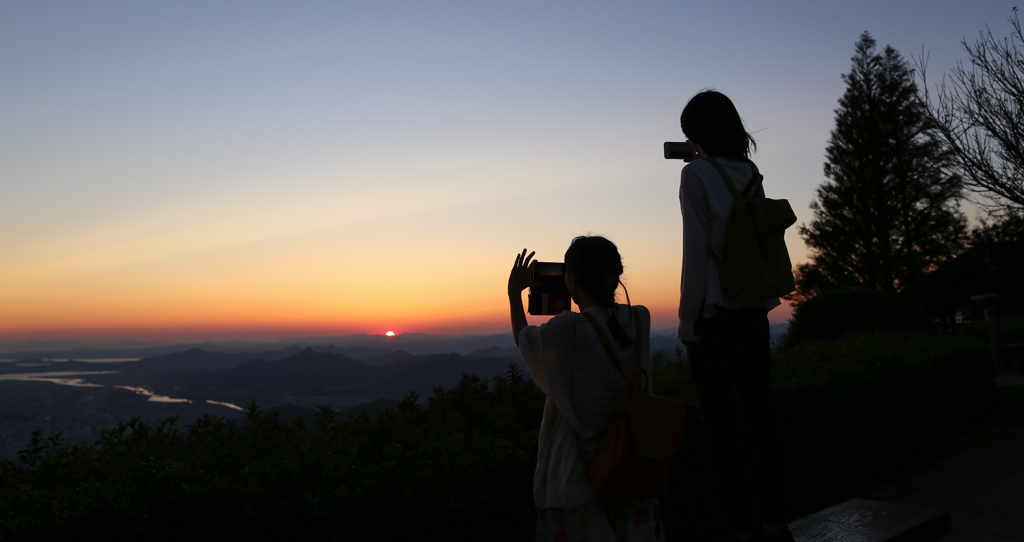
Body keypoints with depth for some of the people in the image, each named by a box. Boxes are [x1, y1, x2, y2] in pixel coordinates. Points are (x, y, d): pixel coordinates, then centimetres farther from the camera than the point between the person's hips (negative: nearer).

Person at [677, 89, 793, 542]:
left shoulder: (696, 174, -8)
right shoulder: (749, 173, 11)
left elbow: (696, 253, -12)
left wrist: (686, 320, -8)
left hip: (713, 315, -7)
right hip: (754, 314, 7)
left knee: (721, 425, 0)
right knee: (759, 417, 12)